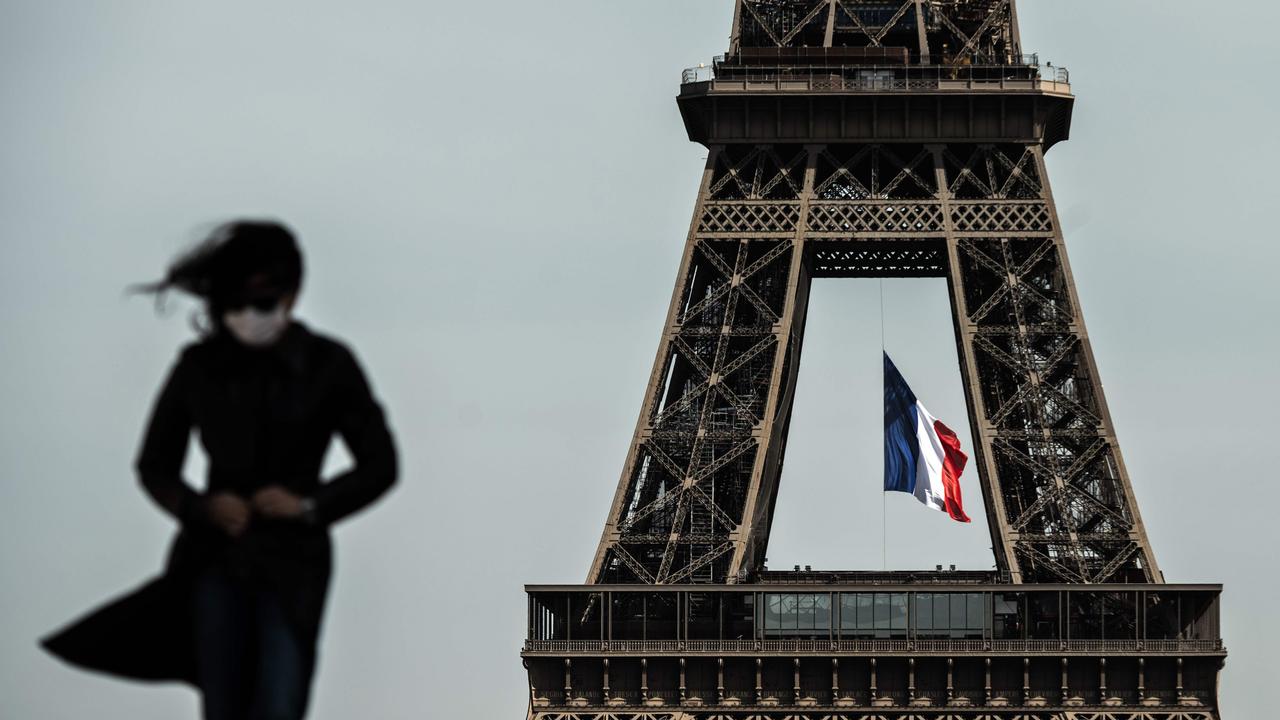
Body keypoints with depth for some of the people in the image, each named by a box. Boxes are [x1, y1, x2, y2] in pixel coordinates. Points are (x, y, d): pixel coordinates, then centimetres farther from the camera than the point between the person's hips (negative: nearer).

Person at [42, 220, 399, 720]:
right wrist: (200, 508, -8)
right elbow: (155, 465, 11)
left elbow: (379, 465, 4)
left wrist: (311, 505, -11)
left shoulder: (327, 365, -3)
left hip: (292, 564, -2)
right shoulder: (200, 366, 1)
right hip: (216, 563, 2)